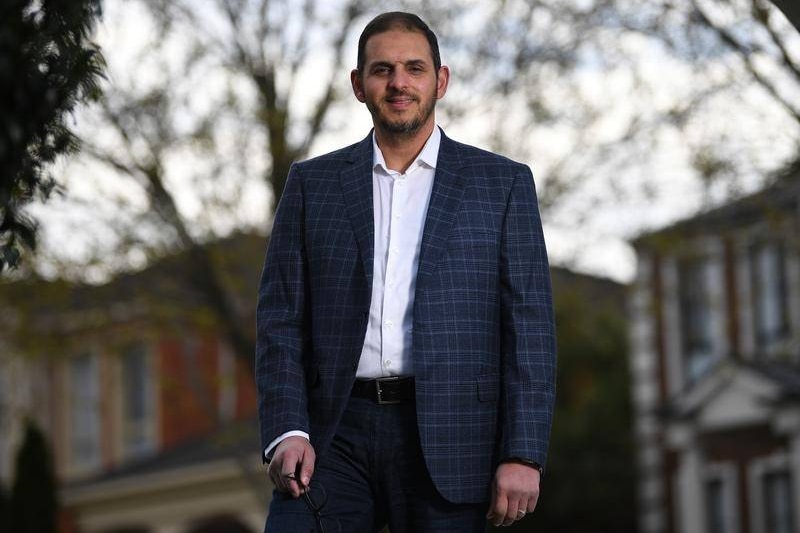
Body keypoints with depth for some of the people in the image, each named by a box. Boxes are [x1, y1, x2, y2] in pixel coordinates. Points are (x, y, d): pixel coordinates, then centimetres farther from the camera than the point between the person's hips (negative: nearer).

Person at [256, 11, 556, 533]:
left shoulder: (502, 184, 7)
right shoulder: (312, 183, 12)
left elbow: (529, 327, 2)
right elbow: (281, 319, 8)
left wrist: (522, 454, -7)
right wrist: (287, 431, -7)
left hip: (446, 442, -1)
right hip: (335, 437, 1)